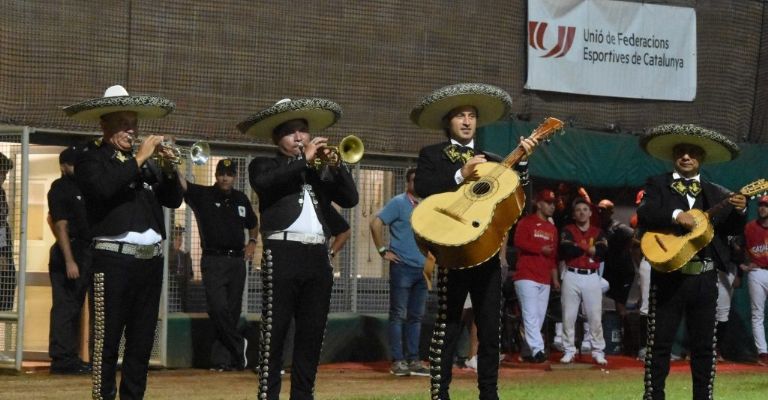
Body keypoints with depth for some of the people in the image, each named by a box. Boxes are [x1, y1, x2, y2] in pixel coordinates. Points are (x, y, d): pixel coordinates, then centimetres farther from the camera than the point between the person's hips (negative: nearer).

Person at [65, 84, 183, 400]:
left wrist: (168, 169, -3)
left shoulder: (147, 161, 18)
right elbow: (103, 188, -18)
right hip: (115, 258, -6)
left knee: (142, 342, 8)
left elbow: (173, 200, 13)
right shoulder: (91, 158, 2)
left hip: (151, 258, 6)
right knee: (108, 341, -6)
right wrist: (138, 159, -13)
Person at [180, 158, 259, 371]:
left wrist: (252, 241, 11)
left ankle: (221, 359, 7)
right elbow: (181, 182, -18)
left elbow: (253, 224, 29)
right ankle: (238, 345, 0)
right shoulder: (203, 195, -1)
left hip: (237, 260, 4)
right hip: (213, 260, -4)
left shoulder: (241, 199, 12)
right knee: (218, 308, -17)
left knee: (232, 312, 3)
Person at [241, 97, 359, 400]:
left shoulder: (322, 170, 21)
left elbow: (350, 198, 9)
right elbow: (265, 183, -13)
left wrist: (335, 165, -5)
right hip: (283, 253, -5)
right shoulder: (265, 165, 10)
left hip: (318, 255, 5)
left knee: (312, 333, 5)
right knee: (275, 331, -7)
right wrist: (304, 161, -13)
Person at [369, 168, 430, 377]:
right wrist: (383, 250, -12)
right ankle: (397, 361, -2)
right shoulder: (398, 203, -4)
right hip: (402, 267, -6)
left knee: (416, 316, 9)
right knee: (399, 315, -3)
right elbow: (376, 223, -11)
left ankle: (413, 360, 14)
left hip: (422, 268, 6)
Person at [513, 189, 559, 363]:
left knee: (540, 317, 5)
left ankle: (529, 351, 10)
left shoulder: (552, 228, 20)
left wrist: (555, 278, 15)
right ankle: (537, 350, -21)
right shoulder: (526, 222, 0)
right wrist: (541, 249, -14)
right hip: (527, 277, -7)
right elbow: (519, 242, -15)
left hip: (545, 280, 7)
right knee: (531, 315, -14)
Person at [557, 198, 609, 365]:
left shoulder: (598, 232, 11)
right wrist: (590, 248, -4)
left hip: (592, 278, 1)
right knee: (568, 316, 1)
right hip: (572, 277, -1)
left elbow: (602, 253, -7)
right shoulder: (568, 230, 7)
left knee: (595, 317, -1)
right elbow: (566, 251, -11)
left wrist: (578, 247, -6)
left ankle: (598, 352, 3)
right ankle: (569, 351, 7)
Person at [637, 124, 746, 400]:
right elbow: (644, 215, -12)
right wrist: (675, 215, -26)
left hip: (704, 278, 3)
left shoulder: (716, 194, 13)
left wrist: (739, 211, -13)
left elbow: (732, 230, 7)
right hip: (668, 275, -3)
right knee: (659, 343, 0)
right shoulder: (657, 185, 5)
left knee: (704, 344, 7)